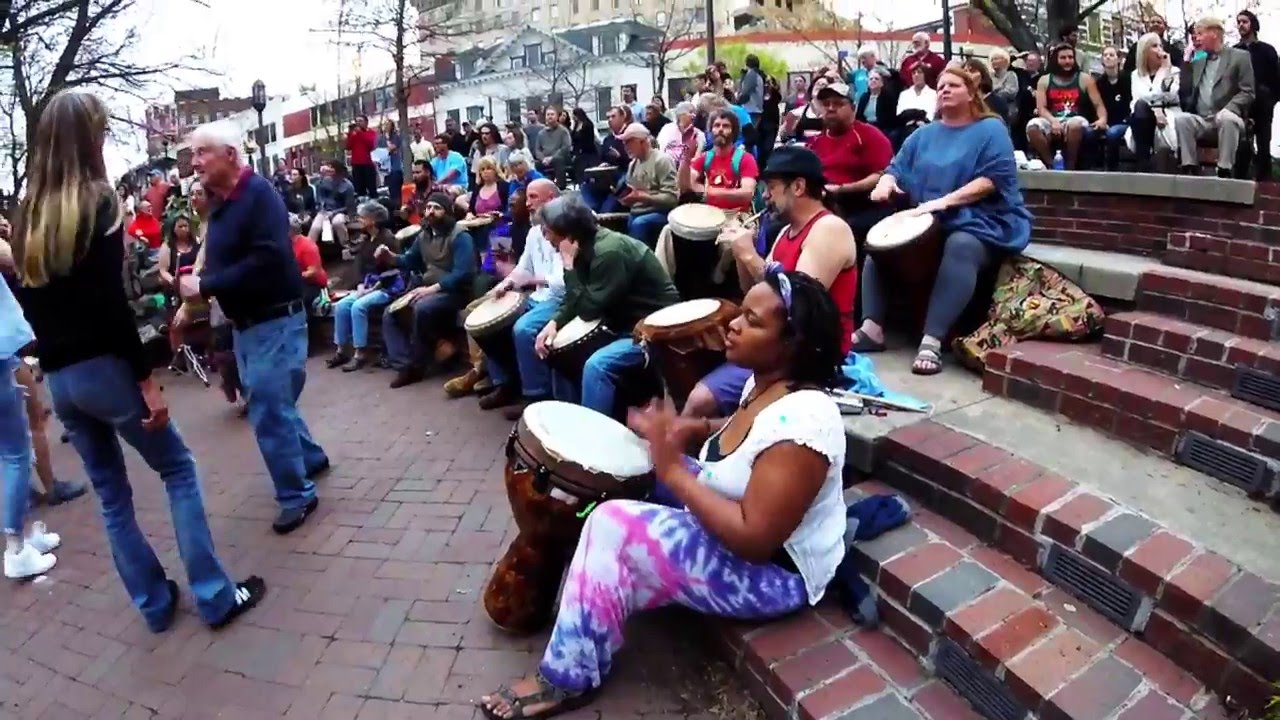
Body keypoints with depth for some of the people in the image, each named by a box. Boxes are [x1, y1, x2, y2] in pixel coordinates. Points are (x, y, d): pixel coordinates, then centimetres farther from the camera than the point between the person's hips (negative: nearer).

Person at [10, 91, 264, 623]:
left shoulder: (29, 213, 10)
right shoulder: (97, 203, -11)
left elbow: (32, 301, 12)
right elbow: (111, 305, -17)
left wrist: (54, 358, 19)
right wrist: (147, 379, -15)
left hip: (57, 378, 7)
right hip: (103, 367, -7)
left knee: (111, 494, 13)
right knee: (177, 468, 5)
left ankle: (155, 603, 23)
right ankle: (215, 597, 6)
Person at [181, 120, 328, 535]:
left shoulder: (260, 194, -17)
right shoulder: (220, 203, 9)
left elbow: (266, 261, -28)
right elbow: (222, 263, 15)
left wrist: (204, 287, -23)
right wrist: (195, 287, -3)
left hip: (275, 322, -9)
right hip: (243, 324, 9)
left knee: (268, 410, -5)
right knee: (268, 402, 18)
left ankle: (297, 494, 9)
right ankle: (311, 457, 39)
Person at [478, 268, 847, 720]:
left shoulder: (801, 420, -31)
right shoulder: (766, 382, -2)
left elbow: (754, 539, -32)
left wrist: (673, 470, -27)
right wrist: (699, 429, -1)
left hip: (773, 572, -10)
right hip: (733, 526, 10)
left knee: (613, 527, -19)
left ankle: (567, 679, -1)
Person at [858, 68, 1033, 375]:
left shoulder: (991, 129, 0)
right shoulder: (924, 134, 18)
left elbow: (993, 180, -13)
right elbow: (897, 168, 11)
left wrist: (946, 201, -24)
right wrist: (886, 183, -13)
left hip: (981, 224, -6)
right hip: (926, 223, 6)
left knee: (960, 246, -38)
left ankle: (932, 341, -42)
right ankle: (872, 329, -19)